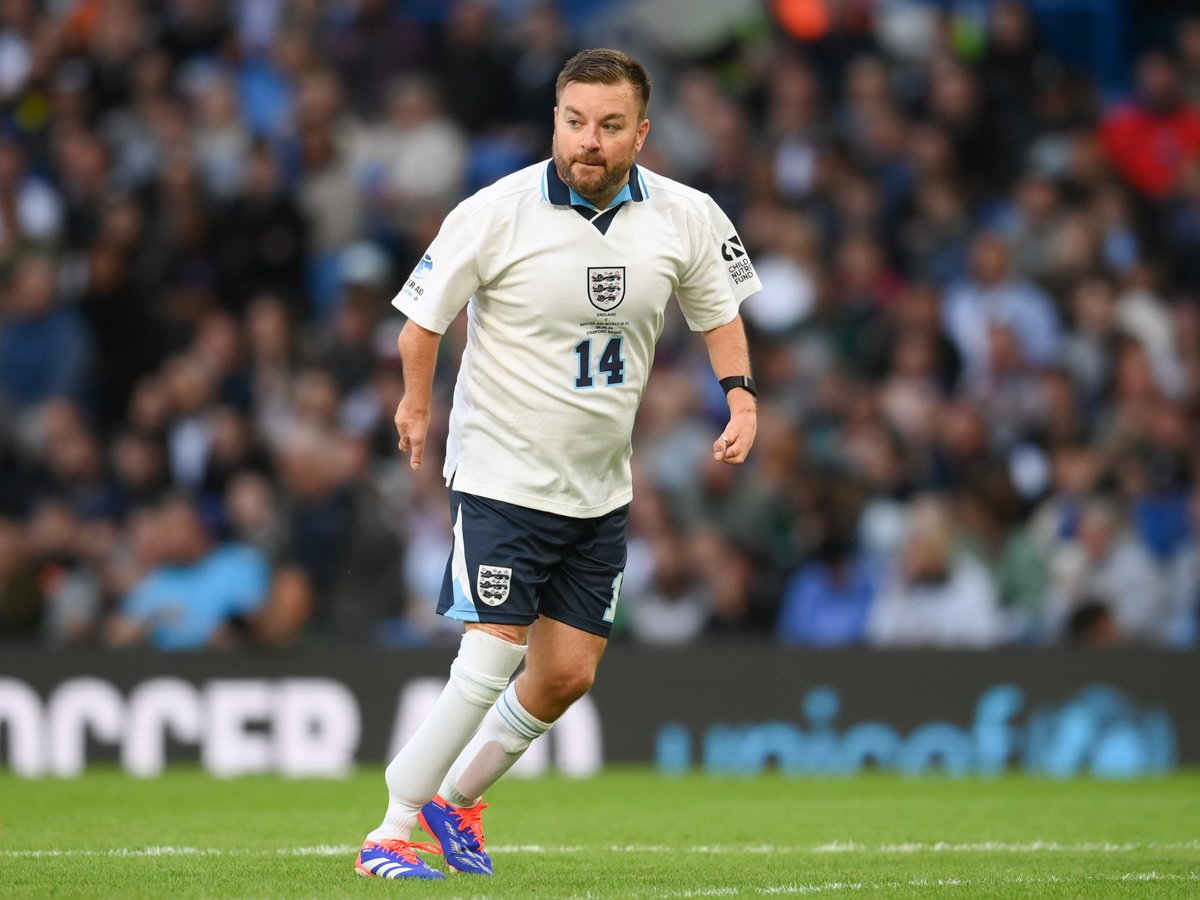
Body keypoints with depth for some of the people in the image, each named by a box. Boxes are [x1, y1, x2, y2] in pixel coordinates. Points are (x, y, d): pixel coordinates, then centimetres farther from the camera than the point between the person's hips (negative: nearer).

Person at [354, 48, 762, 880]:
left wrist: (741, 395, -2)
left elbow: (718, 310, 12)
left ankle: (457, 800, 31)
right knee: (489, 666, -15)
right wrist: (417, 404, -6)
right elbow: (423, 319, -4)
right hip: (502, 476, -5)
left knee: (567, 676, 7)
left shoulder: (686, 218, -5)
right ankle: (390, 835, -4)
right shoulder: (495, 215, -16)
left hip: (601, 490, 5)